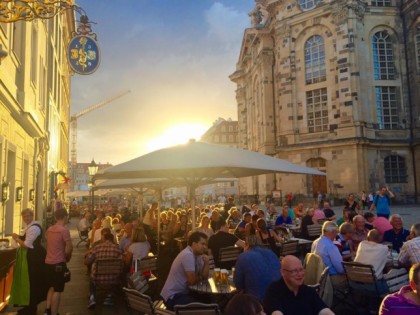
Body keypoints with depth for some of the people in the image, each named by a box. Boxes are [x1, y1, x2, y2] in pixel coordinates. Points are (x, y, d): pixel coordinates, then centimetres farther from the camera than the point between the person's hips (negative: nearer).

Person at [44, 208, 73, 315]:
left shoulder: (49, 229, 8)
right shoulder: (64, 230, -16)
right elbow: (69, 248, -18)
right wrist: (67, 257, 1)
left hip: (49, 262, 8)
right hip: (59, 263, -8)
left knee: (52, 287, 21)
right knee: (57, 290, 2)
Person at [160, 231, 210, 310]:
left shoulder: (197, 255, 5)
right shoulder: (188, 255, -23)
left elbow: (204, 276, 5)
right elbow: (192, 281, -21)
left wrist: (206, 263, -11)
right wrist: (200, 277, -1)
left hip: (182, 292, 9)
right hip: (172, 296, -9)